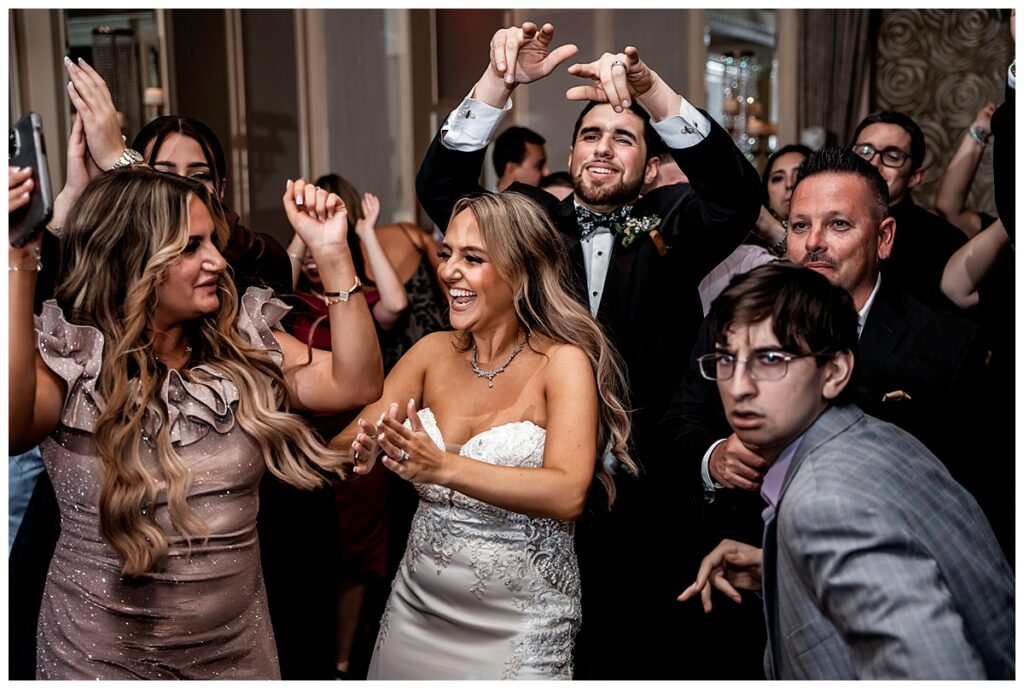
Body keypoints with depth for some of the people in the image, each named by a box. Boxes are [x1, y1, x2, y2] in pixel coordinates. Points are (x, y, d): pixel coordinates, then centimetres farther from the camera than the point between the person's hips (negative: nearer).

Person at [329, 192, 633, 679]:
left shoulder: (564, 361, -13)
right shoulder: (434, 351, 0)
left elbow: (569, 495, -26)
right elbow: (340, 445, -3)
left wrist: (444, 467, -38)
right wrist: (357, 450, -27)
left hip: (519, 624, -4)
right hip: (416, 609, 5)